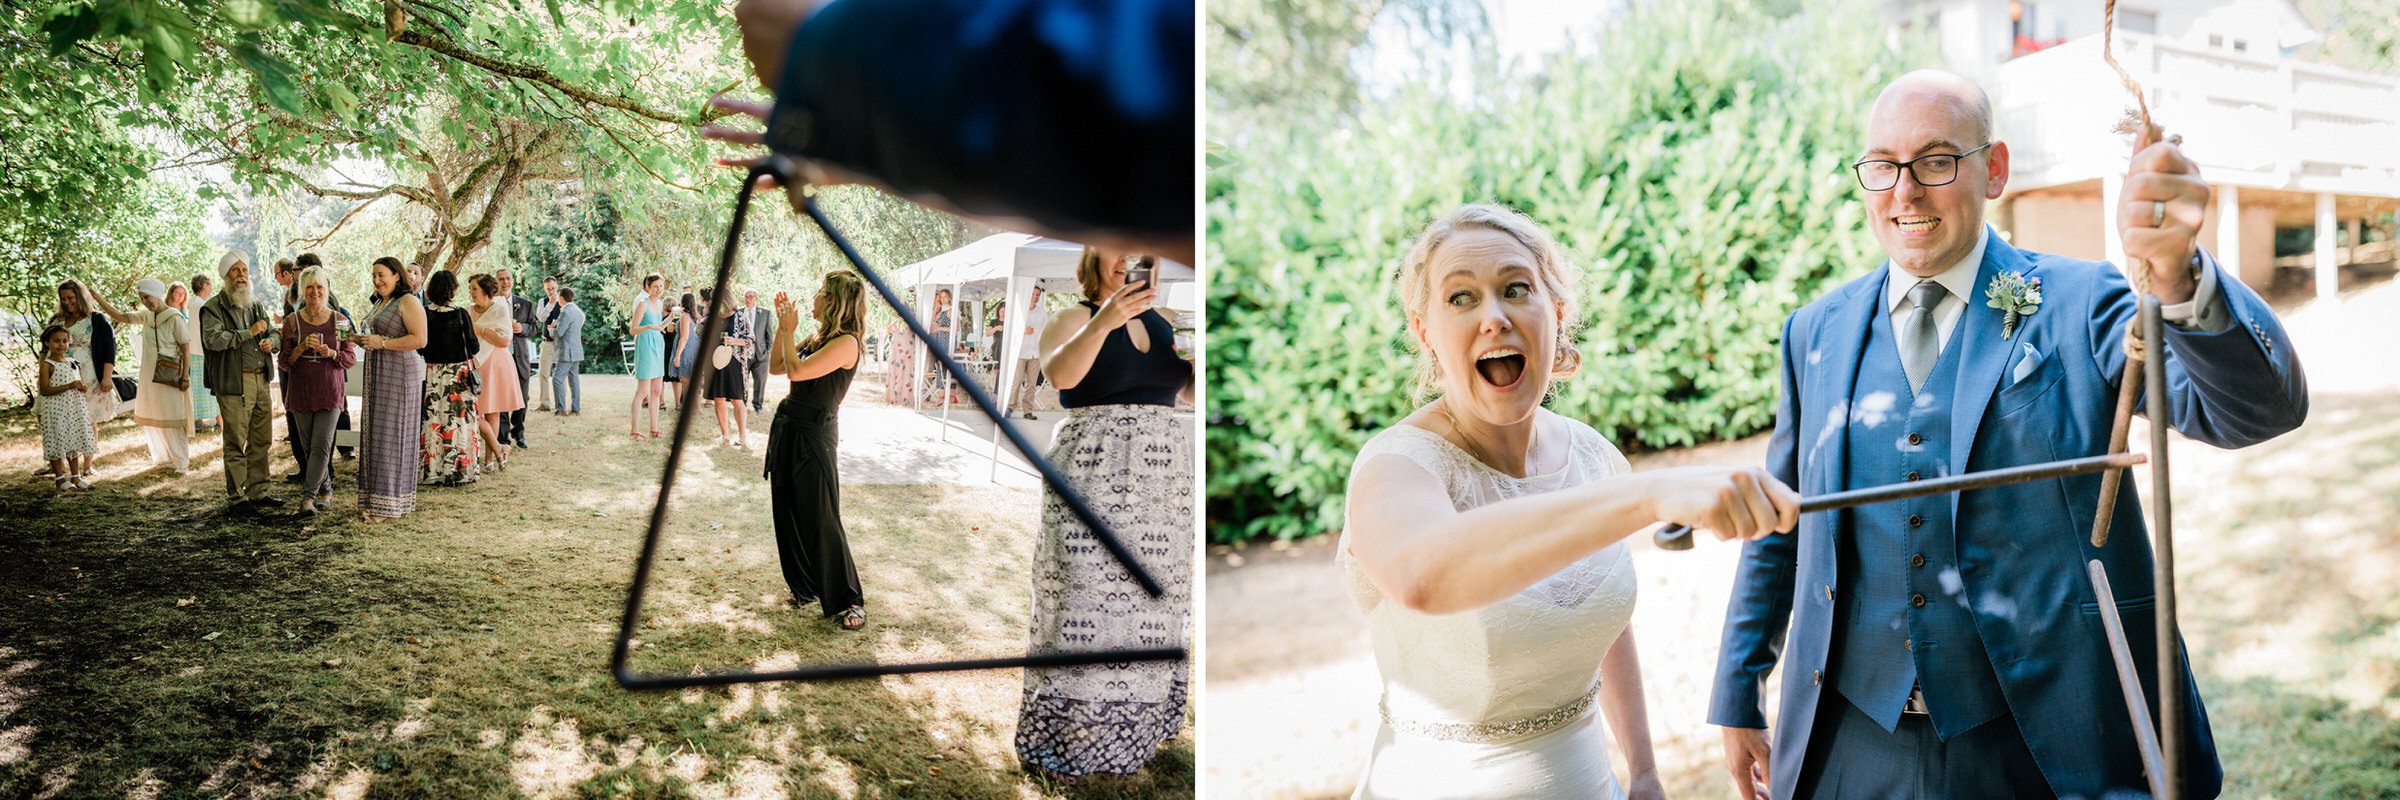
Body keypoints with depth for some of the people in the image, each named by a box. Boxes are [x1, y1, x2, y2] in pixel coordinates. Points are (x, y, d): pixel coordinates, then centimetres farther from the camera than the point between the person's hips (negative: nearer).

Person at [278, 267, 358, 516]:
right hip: (301, 391, 2)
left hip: (331, 392, -2)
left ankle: (308, 496, -12)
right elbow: (284, 363, 2)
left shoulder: (339, 320, 1)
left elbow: (351, 358, 4)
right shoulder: (292, 321, 2)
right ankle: (325, 488, 26)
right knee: (309, 446, 8)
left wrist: (331, 353, -15)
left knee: (321, 446, -11)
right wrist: (302, 348, -16)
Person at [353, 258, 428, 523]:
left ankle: (390, 503, -1)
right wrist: (364, 341, 9)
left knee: (392, 435, -6)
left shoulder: (408, 302, -9)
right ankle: (374, 499, 12)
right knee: (374, 435, 7)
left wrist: (381, 342, -19)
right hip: (376, 375, 9)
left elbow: (420, 339, -18)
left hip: (400, 374, -9)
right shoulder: (379, 304, 19)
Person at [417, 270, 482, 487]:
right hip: (459, 374, -3)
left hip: (433, 375, 3)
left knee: (433, 422, 9)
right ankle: (459, 471, 4)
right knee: (459, 422, 3)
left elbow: (419, 348, 2)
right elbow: (474, 347, -7)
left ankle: (431, 470, 13)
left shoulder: (424, 314, -4)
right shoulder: (460, 314, -12)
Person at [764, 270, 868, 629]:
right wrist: (783, 328, 7)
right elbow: (775, 367, 15)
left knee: (821, 520, -6)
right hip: (788, 430, 9)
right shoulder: (816, 338, 10)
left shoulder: (845, 343, -17)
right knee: (789, 516, 13)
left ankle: (848, 602, 3)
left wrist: (789, 331, -10)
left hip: (813, 437, -9)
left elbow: (797, 371, -23)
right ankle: (804, 587, 26)